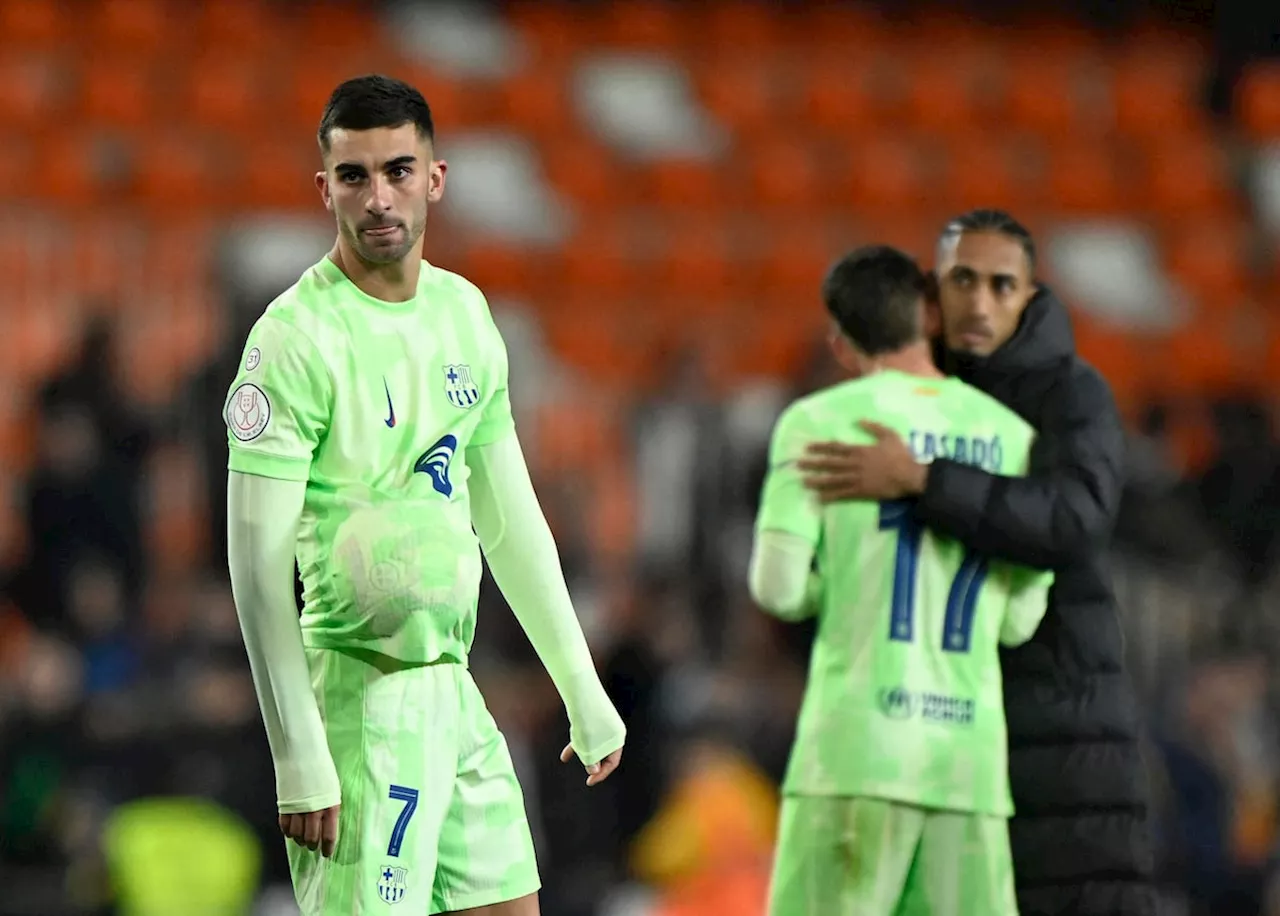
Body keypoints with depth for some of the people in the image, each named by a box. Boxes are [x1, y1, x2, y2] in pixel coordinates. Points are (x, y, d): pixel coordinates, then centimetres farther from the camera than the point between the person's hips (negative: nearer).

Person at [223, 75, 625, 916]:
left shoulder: (465, 311, 10)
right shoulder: (296, 336, -13)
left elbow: (510, 521, 18)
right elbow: (258, 562, -16)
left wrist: (582, 690, 16)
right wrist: (300, 758, -21)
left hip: (454, 684, 8)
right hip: (360, 688, -8)